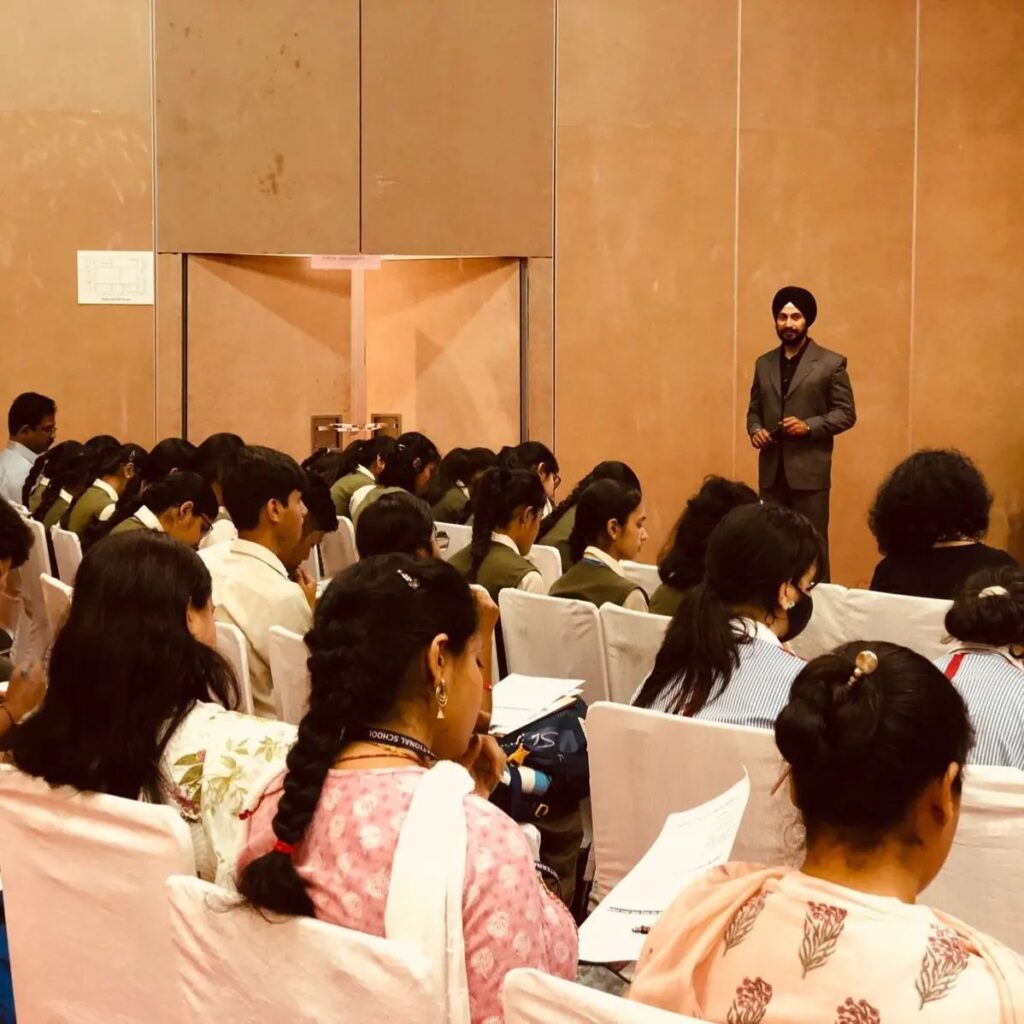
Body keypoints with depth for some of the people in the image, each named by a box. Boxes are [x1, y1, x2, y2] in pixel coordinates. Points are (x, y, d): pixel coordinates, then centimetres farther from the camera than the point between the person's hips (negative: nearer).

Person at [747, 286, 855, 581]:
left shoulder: (831, 363, -1)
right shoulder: (764, 364, 14)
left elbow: (846, 413, -2)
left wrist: (809, 426, -16)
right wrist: (755, 430, -2)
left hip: (809, 470, -4)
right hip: (771, 470, 4)